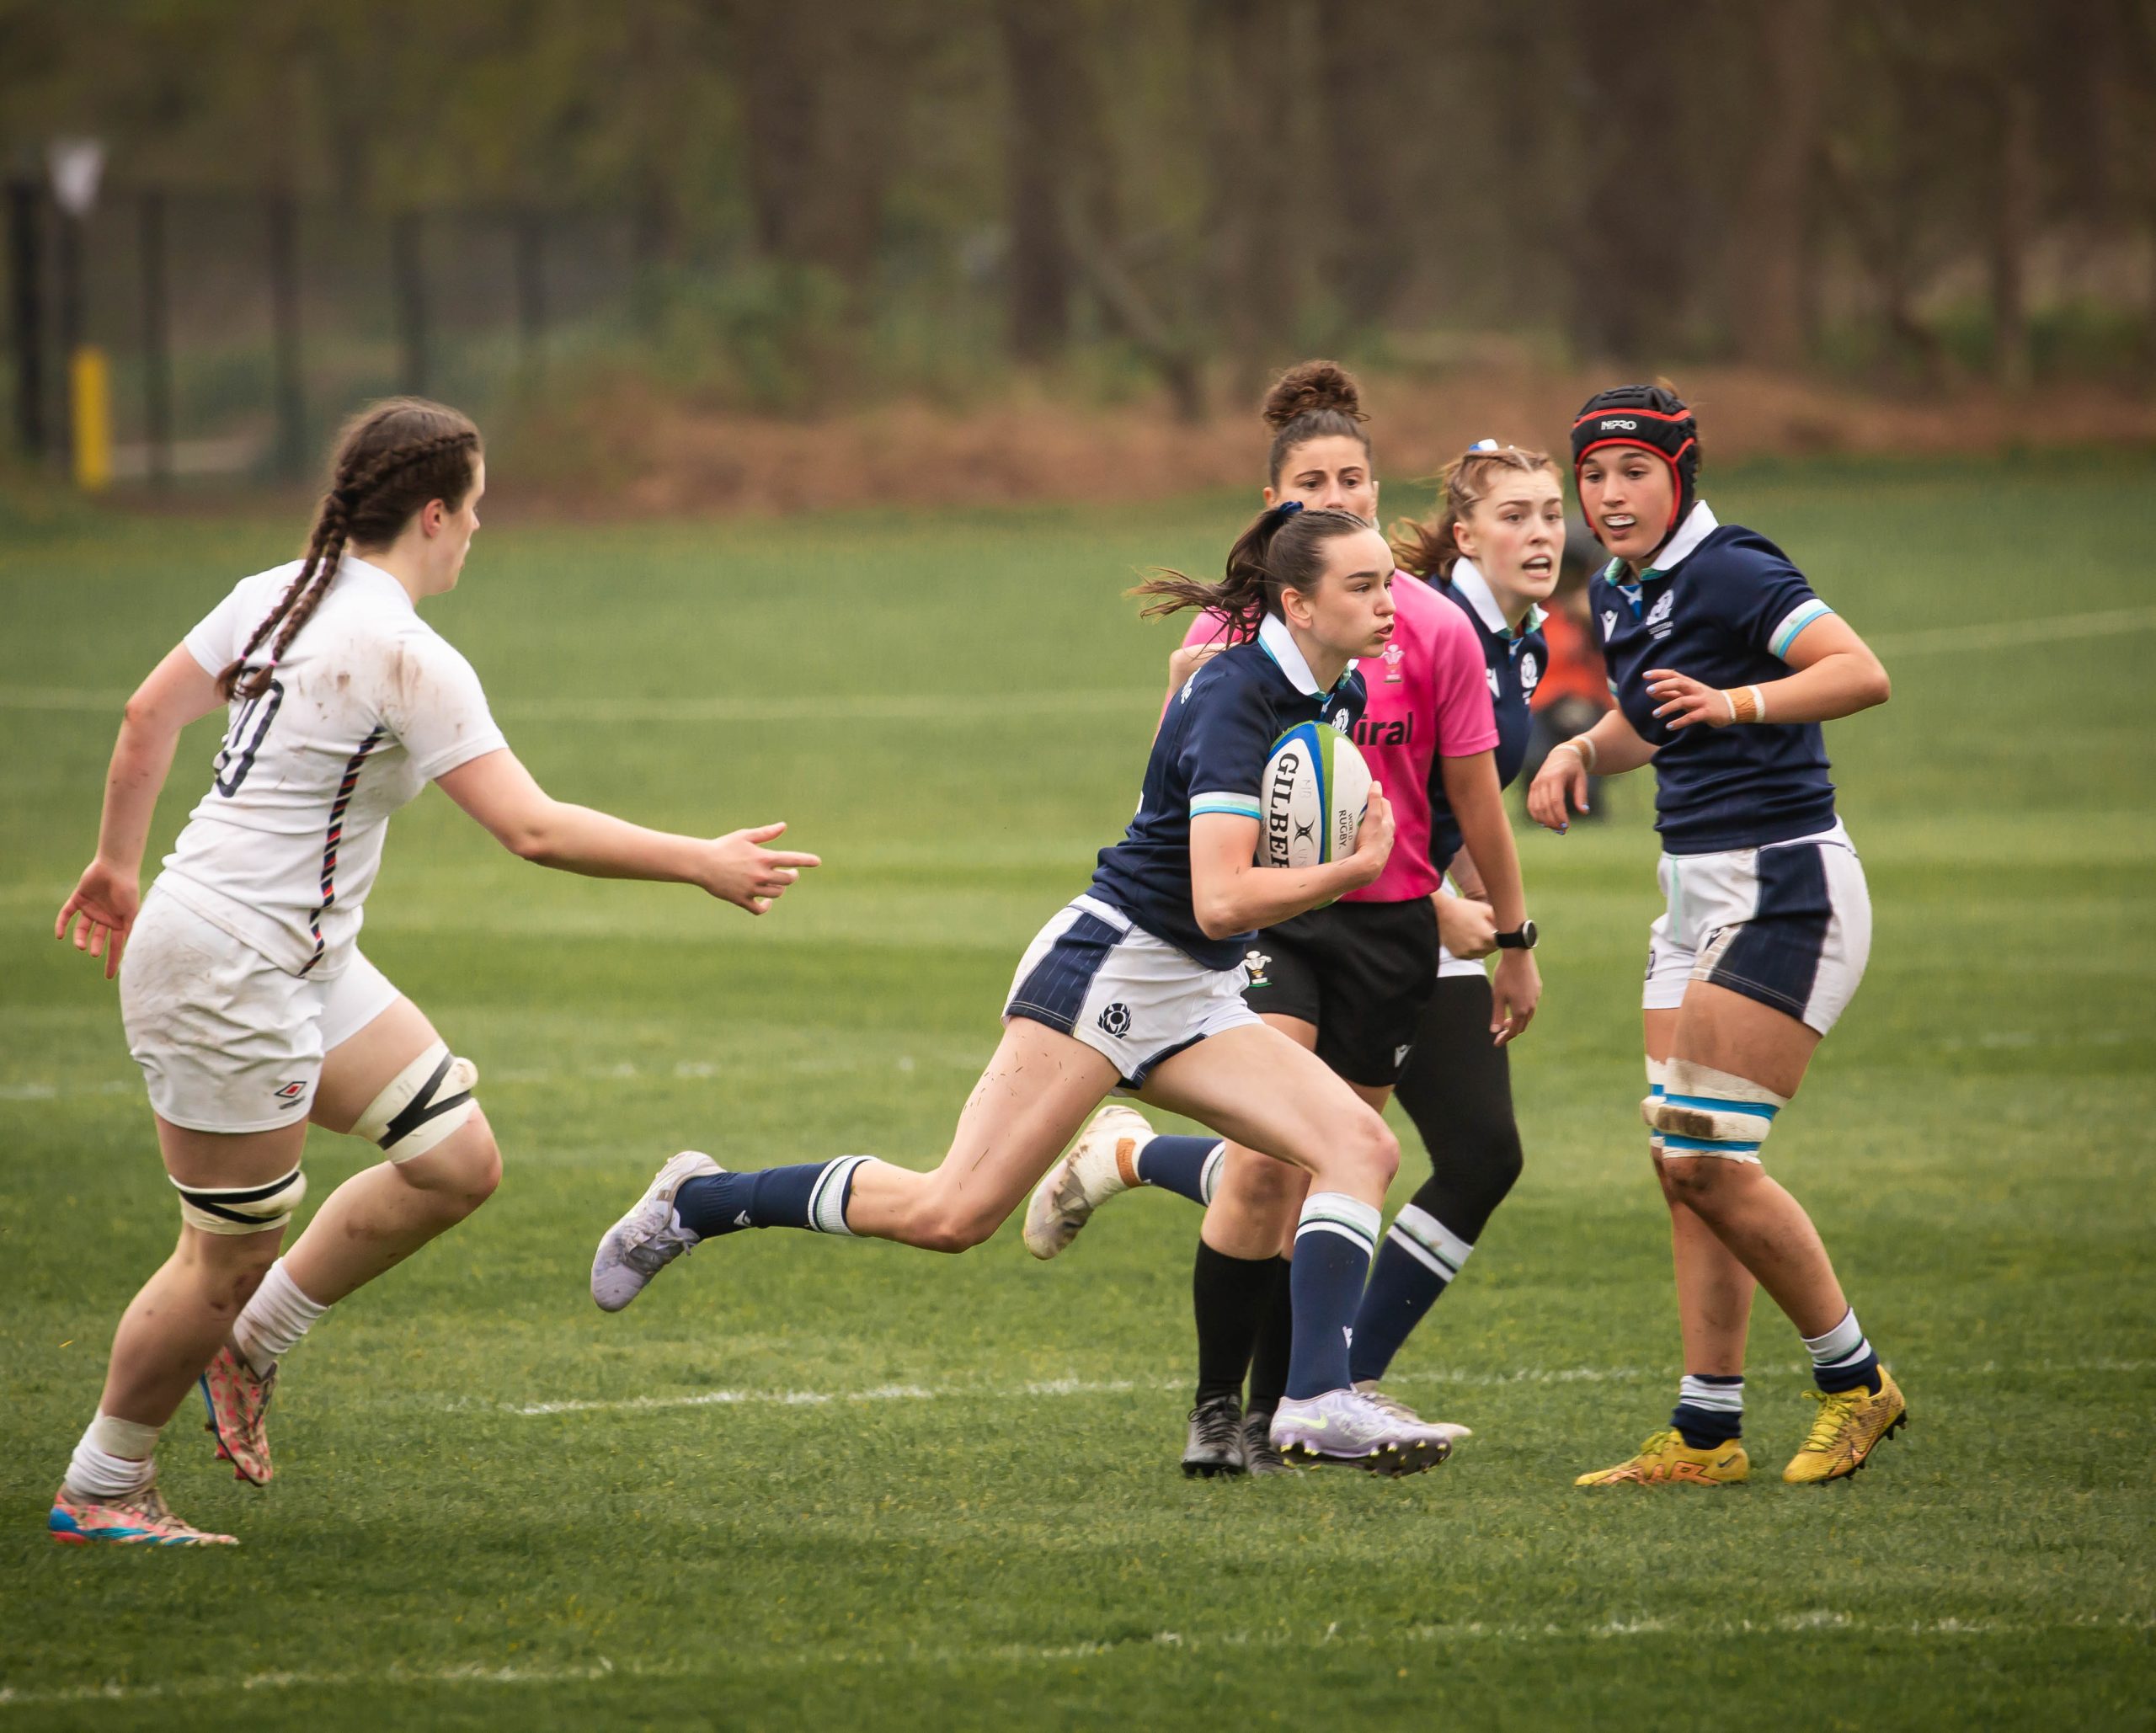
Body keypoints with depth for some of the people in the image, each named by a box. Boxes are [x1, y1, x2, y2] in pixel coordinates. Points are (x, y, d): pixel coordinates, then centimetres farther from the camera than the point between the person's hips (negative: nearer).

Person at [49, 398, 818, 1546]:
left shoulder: (280, 594, 5)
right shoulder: (406, 657, -21)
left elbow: (149, 714, 12)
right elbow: (532, 828, -22)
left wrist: (119, 864, 24)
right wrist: (700, 864, -14)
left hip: (302, 961, 9)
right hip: (225, 975, -9)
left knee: (457, 1162, 9)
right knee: (230, 1258, 1)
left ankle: (250, 1346, 22)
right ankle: (98, 1491, 17)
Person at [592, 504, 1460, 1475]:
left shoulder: (1339, 696, 8)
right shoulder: (1238, 697, -19)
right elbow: (1220, 900, -26)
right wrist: (1354, 871, -25)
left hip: (1195, 1000, 9)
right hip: (1106, 967, -9)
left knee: (1360, 1147, -10)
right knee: (950, 1214, -12)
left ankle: (1317, 1404, -16)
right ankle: (694, 1201, 5)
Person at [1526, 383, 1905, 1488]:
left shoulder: (1730, 573, -14)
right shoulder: (1619, 597, 13)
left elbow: (1864, 673, -24)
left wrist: (1738, 702, -36)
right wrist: (1581, 750, 11)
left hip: (1783, 889, -9)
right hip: (1700, 894, 10)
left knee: (1707, 1157, -12)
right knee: (1681, 1165, 5)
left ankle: (1854, 1380, 4)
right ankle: (1705, 1434, 8)